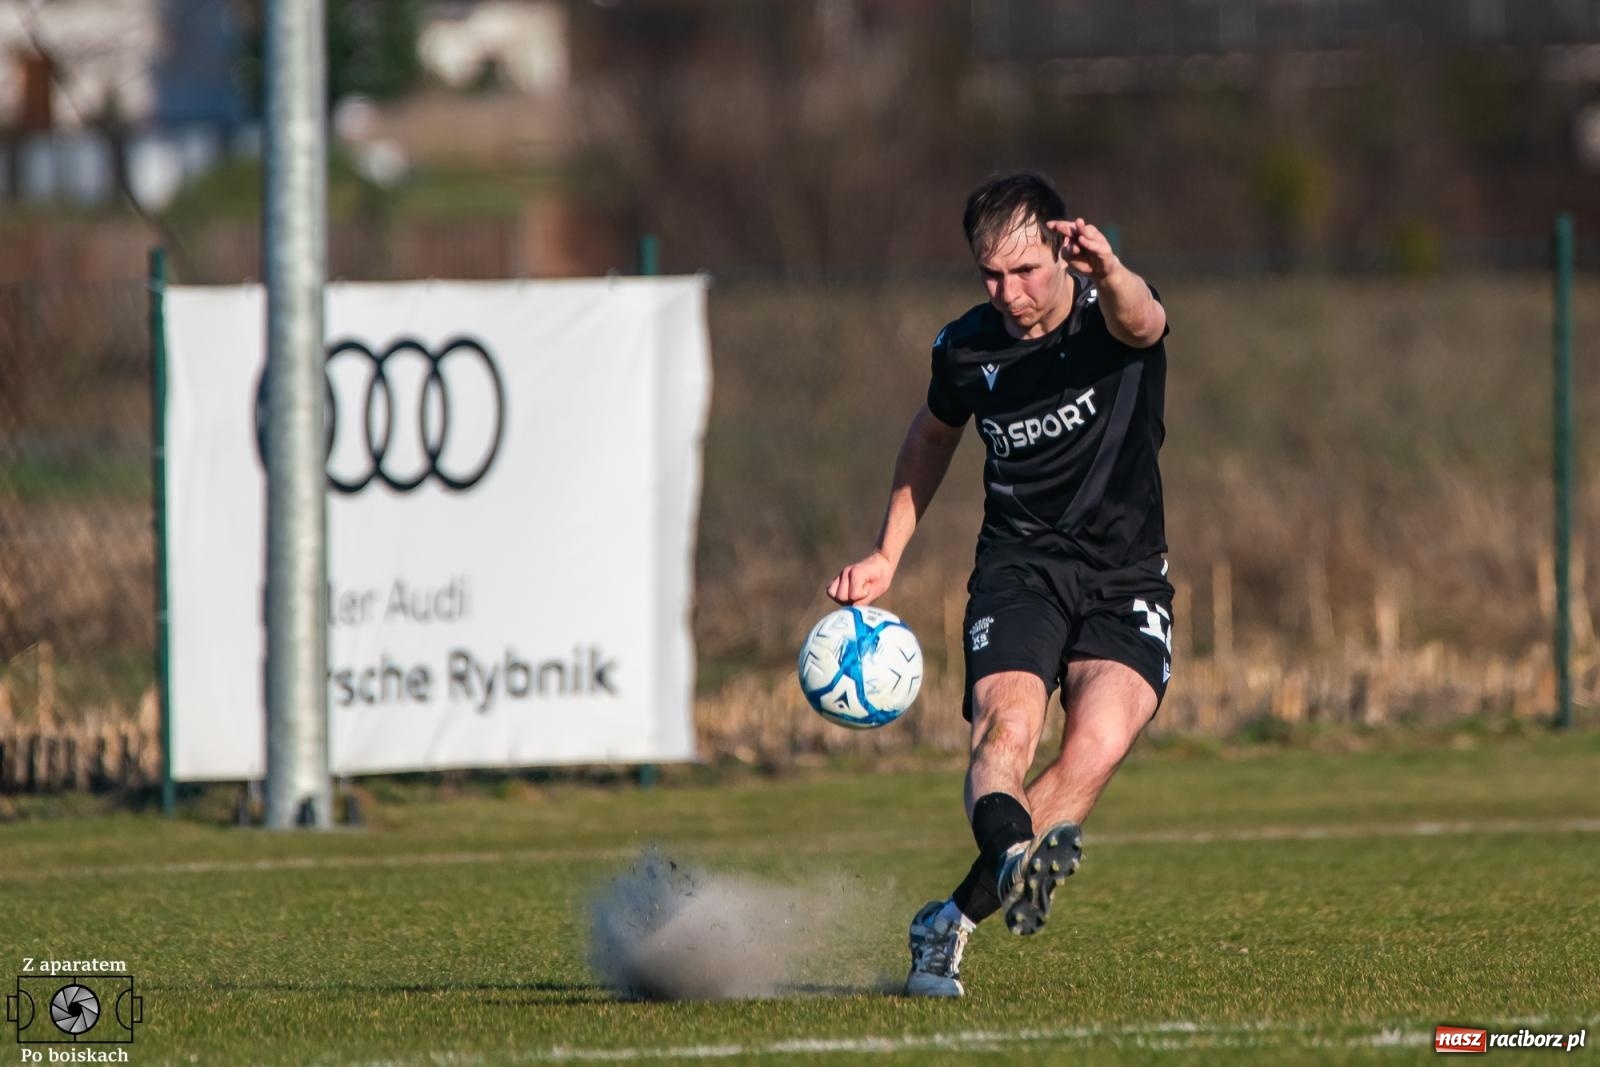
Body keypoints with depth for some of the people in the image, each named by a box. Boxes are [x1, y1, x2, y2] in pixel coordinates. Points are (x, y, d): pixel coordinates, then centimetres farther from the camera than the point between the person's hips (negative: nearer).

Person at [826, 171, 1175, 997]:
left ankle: (951, 922, -13)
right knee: (1007, 722, -28)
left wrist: (1109, 274, -63)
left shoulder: (1109, 315, -11)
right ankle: (1012, 858, -56)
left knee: (1097, 747, -23)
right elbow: (934, 436, 23)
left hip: (1126, 582, -2)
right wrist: (886, 556, 18)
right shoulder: (967, 349, 0)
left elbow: (1139, 322, -39)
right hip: (1019, 566, 2)